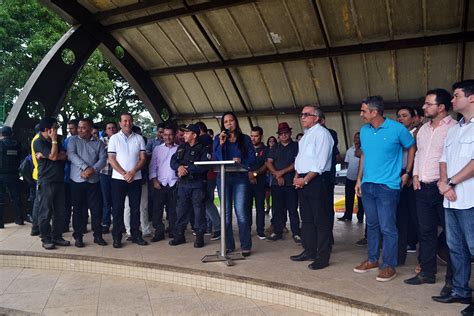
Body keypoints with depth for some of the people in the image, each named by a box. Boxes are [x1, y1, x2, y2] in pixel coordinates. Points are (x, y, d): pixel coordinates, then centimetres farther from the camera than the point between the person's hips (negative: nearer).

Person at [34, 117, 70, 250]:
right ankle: (46, 239, 6)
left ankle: (57, 237, 16)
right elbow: (53, 156, -16)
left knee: (59, 211, 8)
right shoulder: (39, 142, -4)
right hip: (46, 182, -7)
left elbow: (64, 156, 2)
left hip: (59, 180, 7)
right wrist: (54, 140, -8)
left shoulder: (55, 142, 17)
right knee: (45, 212, -2)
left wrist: (45, 155, -11)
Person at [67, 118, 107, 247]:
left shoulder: (98, 143, 9)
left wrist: (92, 170, -17)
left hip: (94, 180, 1)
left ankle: (98, 235, 15)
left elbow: (103, 158, -1)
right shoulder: (73, 140, 5)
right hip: (77, 180, -1)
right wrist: (85, 167, -21)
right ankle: (78, 236, 15)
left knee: (96, 208, 4)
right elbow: (71, 155, -10)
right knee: (78, 209, 5)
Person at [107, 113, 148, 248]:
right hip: (118, 179, -1)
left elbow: (143, 158, 3)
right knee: (117, 208, 3)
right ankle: (117, 237, 11)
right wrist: (124, 174, -13)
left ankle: (136, 235, 17)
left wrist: (133, 172, -12)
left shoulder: (139, 138, 6)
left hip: (136, 178, 2)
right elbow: (111, 159, -3)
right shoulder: (114, 138, 2)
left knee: (135, 208, 7)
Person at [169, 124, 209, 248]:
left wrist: (187, 169, -16)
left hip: (197, 184, -5)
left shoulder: (203, 149, -5)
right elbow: (173, 161, 7)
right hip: (182, 184, 6)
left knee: (199, 210, 1)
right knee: (181, 209, 10)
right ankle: (179, 235, 22)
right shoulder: (181, 148, 15)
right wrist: (179, 167, -15)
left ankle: (199, 236, 11)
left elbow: (203, 167, -17)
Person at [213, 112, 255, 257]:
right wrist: (221, 144, -7)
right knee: (226, 212, 4)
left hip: (240, 178, -2)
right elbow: (215, 159, 2)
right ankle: (228, 245, 13)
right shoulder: (218, 139, 13)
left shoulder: (245, 139, 10)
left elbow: (252, 158, 4)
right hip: (223, 178, 2)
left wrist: (241, 161, -14)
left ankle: (246, 246, -2)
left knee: (241, 212, -10)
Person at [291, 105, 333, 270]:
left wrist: (305, 180, -16)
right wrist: (297, 176, 7)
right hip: (303, 181, 9)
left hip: (317, 181, -9)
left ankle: (322, 257, 5)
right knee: (306, 218, 15)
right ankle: (309, 251, 26)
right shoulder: (306, 135, 18)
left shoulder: (322, 133, -10)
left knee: (321, 220, -2)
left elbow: (320, 163, -17)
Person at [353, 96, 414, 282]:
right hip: (367, 185, 6)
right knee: (372, 225, 15)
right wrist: (359, 179, 12)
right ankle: (372, 260, 27)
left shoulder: (397, 129, -8)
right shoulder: (364, 130, 8)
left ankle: (389, 266, 10)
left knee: (387, 228, -3)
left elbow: (412, 149, 4)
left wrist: (407, 173, 2)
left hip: (387, 186, -6)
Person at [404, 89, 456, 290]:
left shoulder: (454, 128, -9)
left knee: (450, 233, 3)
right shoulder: (423, 129, 15)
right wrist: (415, 175, 11)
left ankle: (452, 279, 14)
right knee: (426, 232, 13)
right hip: (422, 188, 7)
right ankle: (427, 273, 24)